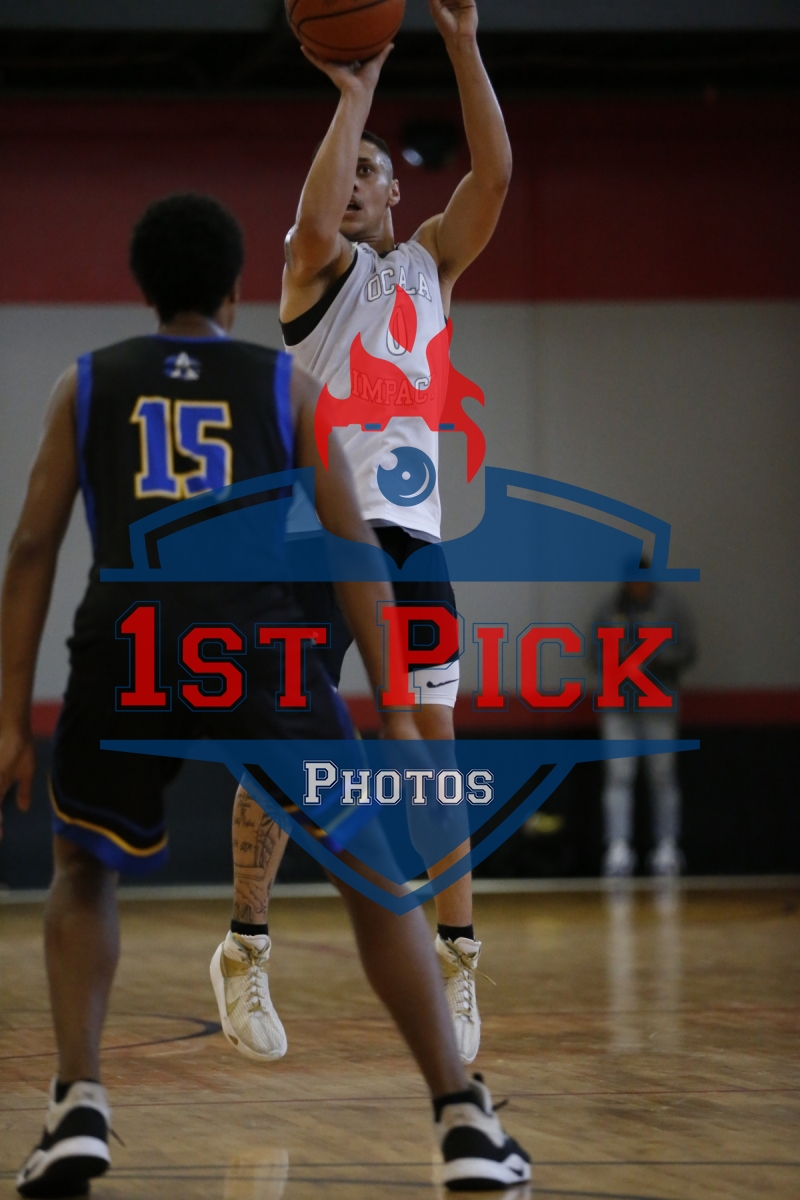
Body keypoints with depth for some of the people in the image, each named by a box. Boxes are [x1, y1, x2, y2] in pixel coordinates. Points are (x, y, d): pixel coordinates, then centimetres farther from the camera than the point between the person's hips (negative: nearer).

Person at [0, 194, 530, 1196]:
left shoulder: (87, 383, 22)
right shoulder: (288, 384, 19)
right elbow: (353, 549, 12)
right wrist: (394, 715, 13)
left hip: (123, 650, 1)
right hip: (256, 643, -1)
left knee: (83, 874, 25)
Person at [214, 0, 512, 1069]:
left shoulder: (431, 263, 17)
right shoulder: (316, 263, 6)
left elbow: (495, 175, 1)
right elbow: (317, 219, -20)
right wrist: (356, 90, -20)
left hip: (413, 532, 3)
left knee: (432, 742, -2)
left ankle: (456, 958, 3)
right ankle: (246, 950, 9)